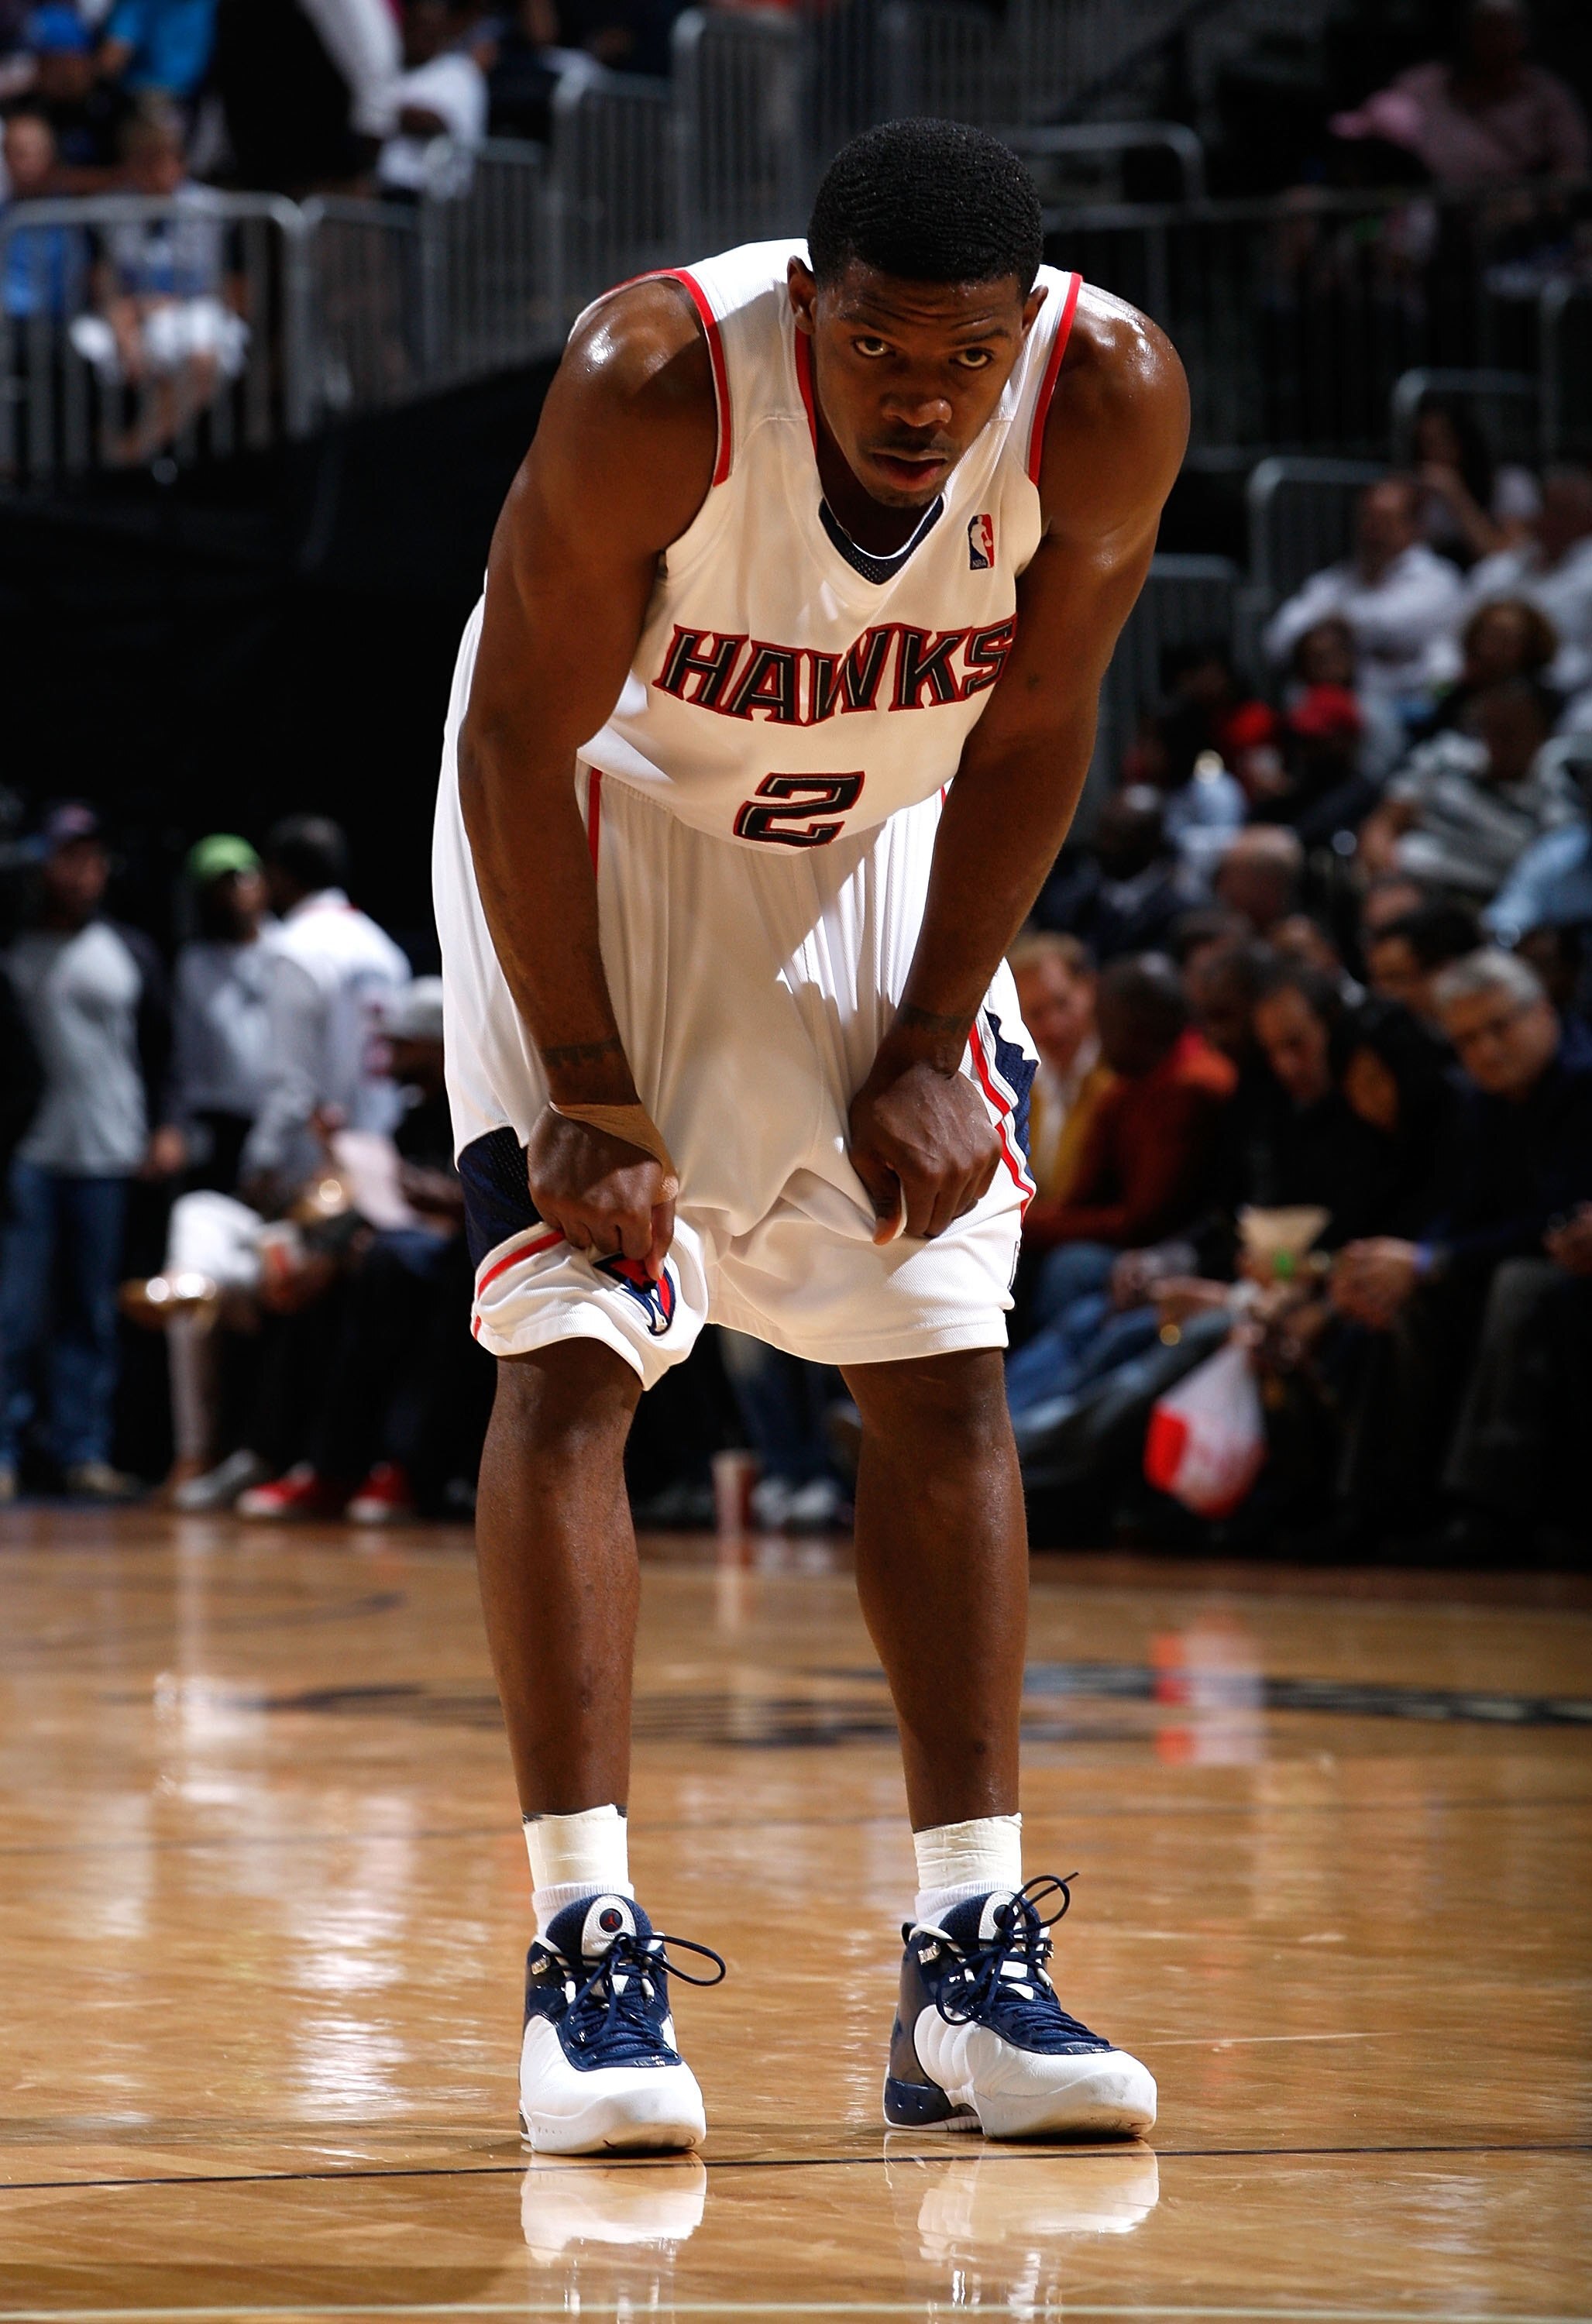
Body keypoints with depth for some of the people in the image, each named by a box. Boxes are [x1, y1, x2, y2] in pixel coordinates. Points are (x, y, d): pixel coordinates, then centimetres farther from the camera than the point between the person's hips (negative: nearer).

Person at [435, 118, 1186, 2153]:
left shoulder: (1113, 399, -26)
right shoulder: (653, 386, -34)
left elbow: (1030, 731, -9)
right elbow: (523, 744, -23)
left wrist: (930, 1045, -8)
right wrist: (588, 1092, -22)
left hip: (876, 844, 3)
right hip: (606, 821, -3)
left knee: (945, 1374, -1)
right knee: (569, 1352, -14)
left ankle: (970, 1965, 2)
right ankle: (585, 1951, -11)